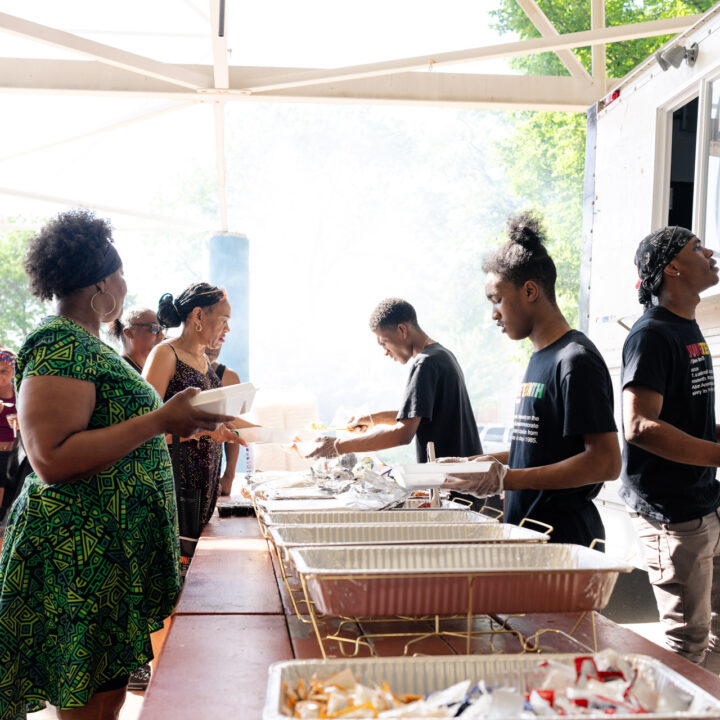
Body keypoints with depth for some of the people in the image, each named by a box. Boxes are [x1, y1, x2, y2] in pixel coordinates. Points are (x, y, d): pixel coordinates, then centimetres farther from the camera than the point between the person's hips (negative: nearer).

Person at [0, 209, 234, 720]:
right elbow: (52, 460, -24)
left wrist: (176, 422, 23)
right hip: (80, 557, -10)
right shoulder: (61, 344, -15)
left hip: (116, 552, 10)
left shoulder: (87, 344, 16)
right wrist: (161, 420, -25)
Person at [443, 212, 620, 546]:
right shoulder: (539, 359, 16)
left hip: (563, 538, -8)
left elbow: (605, 462, -20)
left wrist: (507, 478, -23)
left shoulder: (576, 360, -14)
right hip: (528, 533, 8)